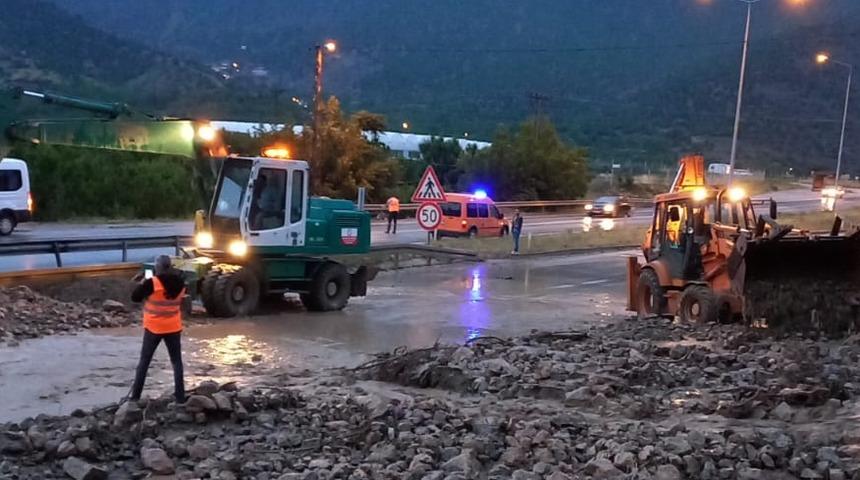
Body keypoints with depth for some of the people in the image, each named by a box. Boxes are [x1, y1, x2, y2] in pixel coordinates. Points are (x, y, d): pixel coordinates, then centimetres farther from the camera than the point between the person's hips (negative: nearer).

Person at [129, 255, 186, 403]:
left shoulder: (152, 283, -18)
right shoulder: (180, 283, -2)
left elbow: (135, 298, -9)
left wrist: (142, 283, 6)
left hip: (154, 328, -3)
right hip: (174, 327, 3)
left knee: (144, 361, 9)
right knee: (177, 361, 10)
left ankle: (135, 395, 11)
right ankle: (180, 395, 7)